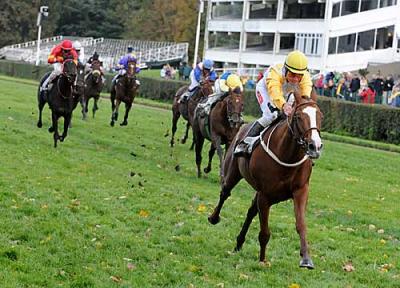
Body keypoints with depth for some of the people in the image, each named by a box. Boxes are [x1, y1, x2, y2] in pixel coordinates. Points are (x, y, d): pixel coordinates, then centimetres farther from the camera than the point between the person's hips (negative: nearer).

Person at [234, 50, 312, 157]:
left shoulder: (305, 77, -33)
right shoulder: (275, 73, -44)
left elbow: (307, 92, -52)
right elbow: (274, 92, -62)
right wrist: (283, 105, -84)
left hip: (286, 94, 5)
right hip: (265, 89, -5)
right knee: (271, 115, -28)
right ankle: (244, 143, -21)